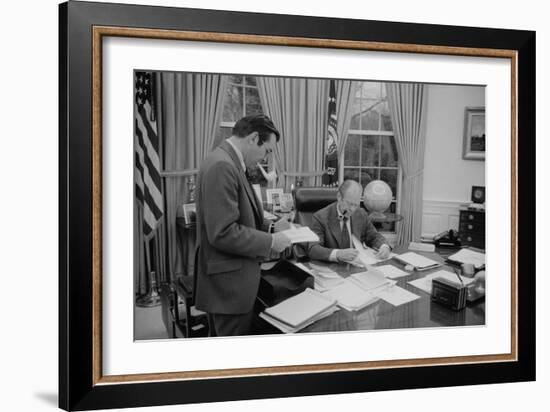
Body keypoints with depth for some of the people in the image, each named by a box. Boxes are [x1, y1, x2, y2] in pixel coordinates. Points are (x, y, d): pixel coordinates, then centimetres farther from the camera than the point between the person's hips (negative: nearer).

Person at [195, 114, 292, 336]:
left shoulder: (228, 162, 10)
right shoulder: (221, 166, -21)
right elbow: (223, 233, -25)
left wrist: (271, 228, 8)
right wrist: (270, 241, -16)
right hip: (230, 284, -10)